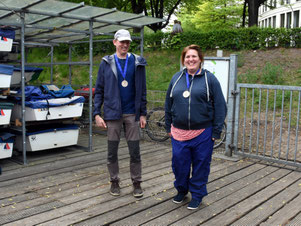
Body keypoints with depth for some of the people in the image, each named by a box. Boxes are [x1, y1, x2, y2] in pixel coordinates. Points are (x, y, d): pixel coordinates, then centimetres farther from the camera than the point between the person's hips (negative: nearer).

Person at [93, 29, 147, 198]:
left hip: (132, 113, 0)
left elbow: (142, 90, 5)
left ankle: (137, 182, 19)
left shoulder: (138, 63, 4)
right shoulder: (106, 63, 2)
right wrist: (97, 113, -5)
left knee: (135, 151, 5)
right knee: (112, 151, 9)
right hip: (112, 114, 0)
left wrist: (143, 113, 1)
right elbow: (99, 90, 3)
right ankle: (114, 181, 25)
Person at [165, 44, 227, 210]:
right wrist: (168, 127, 13)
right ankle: (181, 190, 33)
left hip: (203, 132, -3)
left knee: (200, 164, 7)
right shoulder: (176, 78, 9)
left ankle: (197, 194, 26)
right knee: (179, 162, 9)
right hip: (179, 132, 3)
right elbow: (168, 104, 15)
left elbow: (220, 106, -3)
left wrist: (216, 131, -7)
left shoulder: (209, 79, -2)